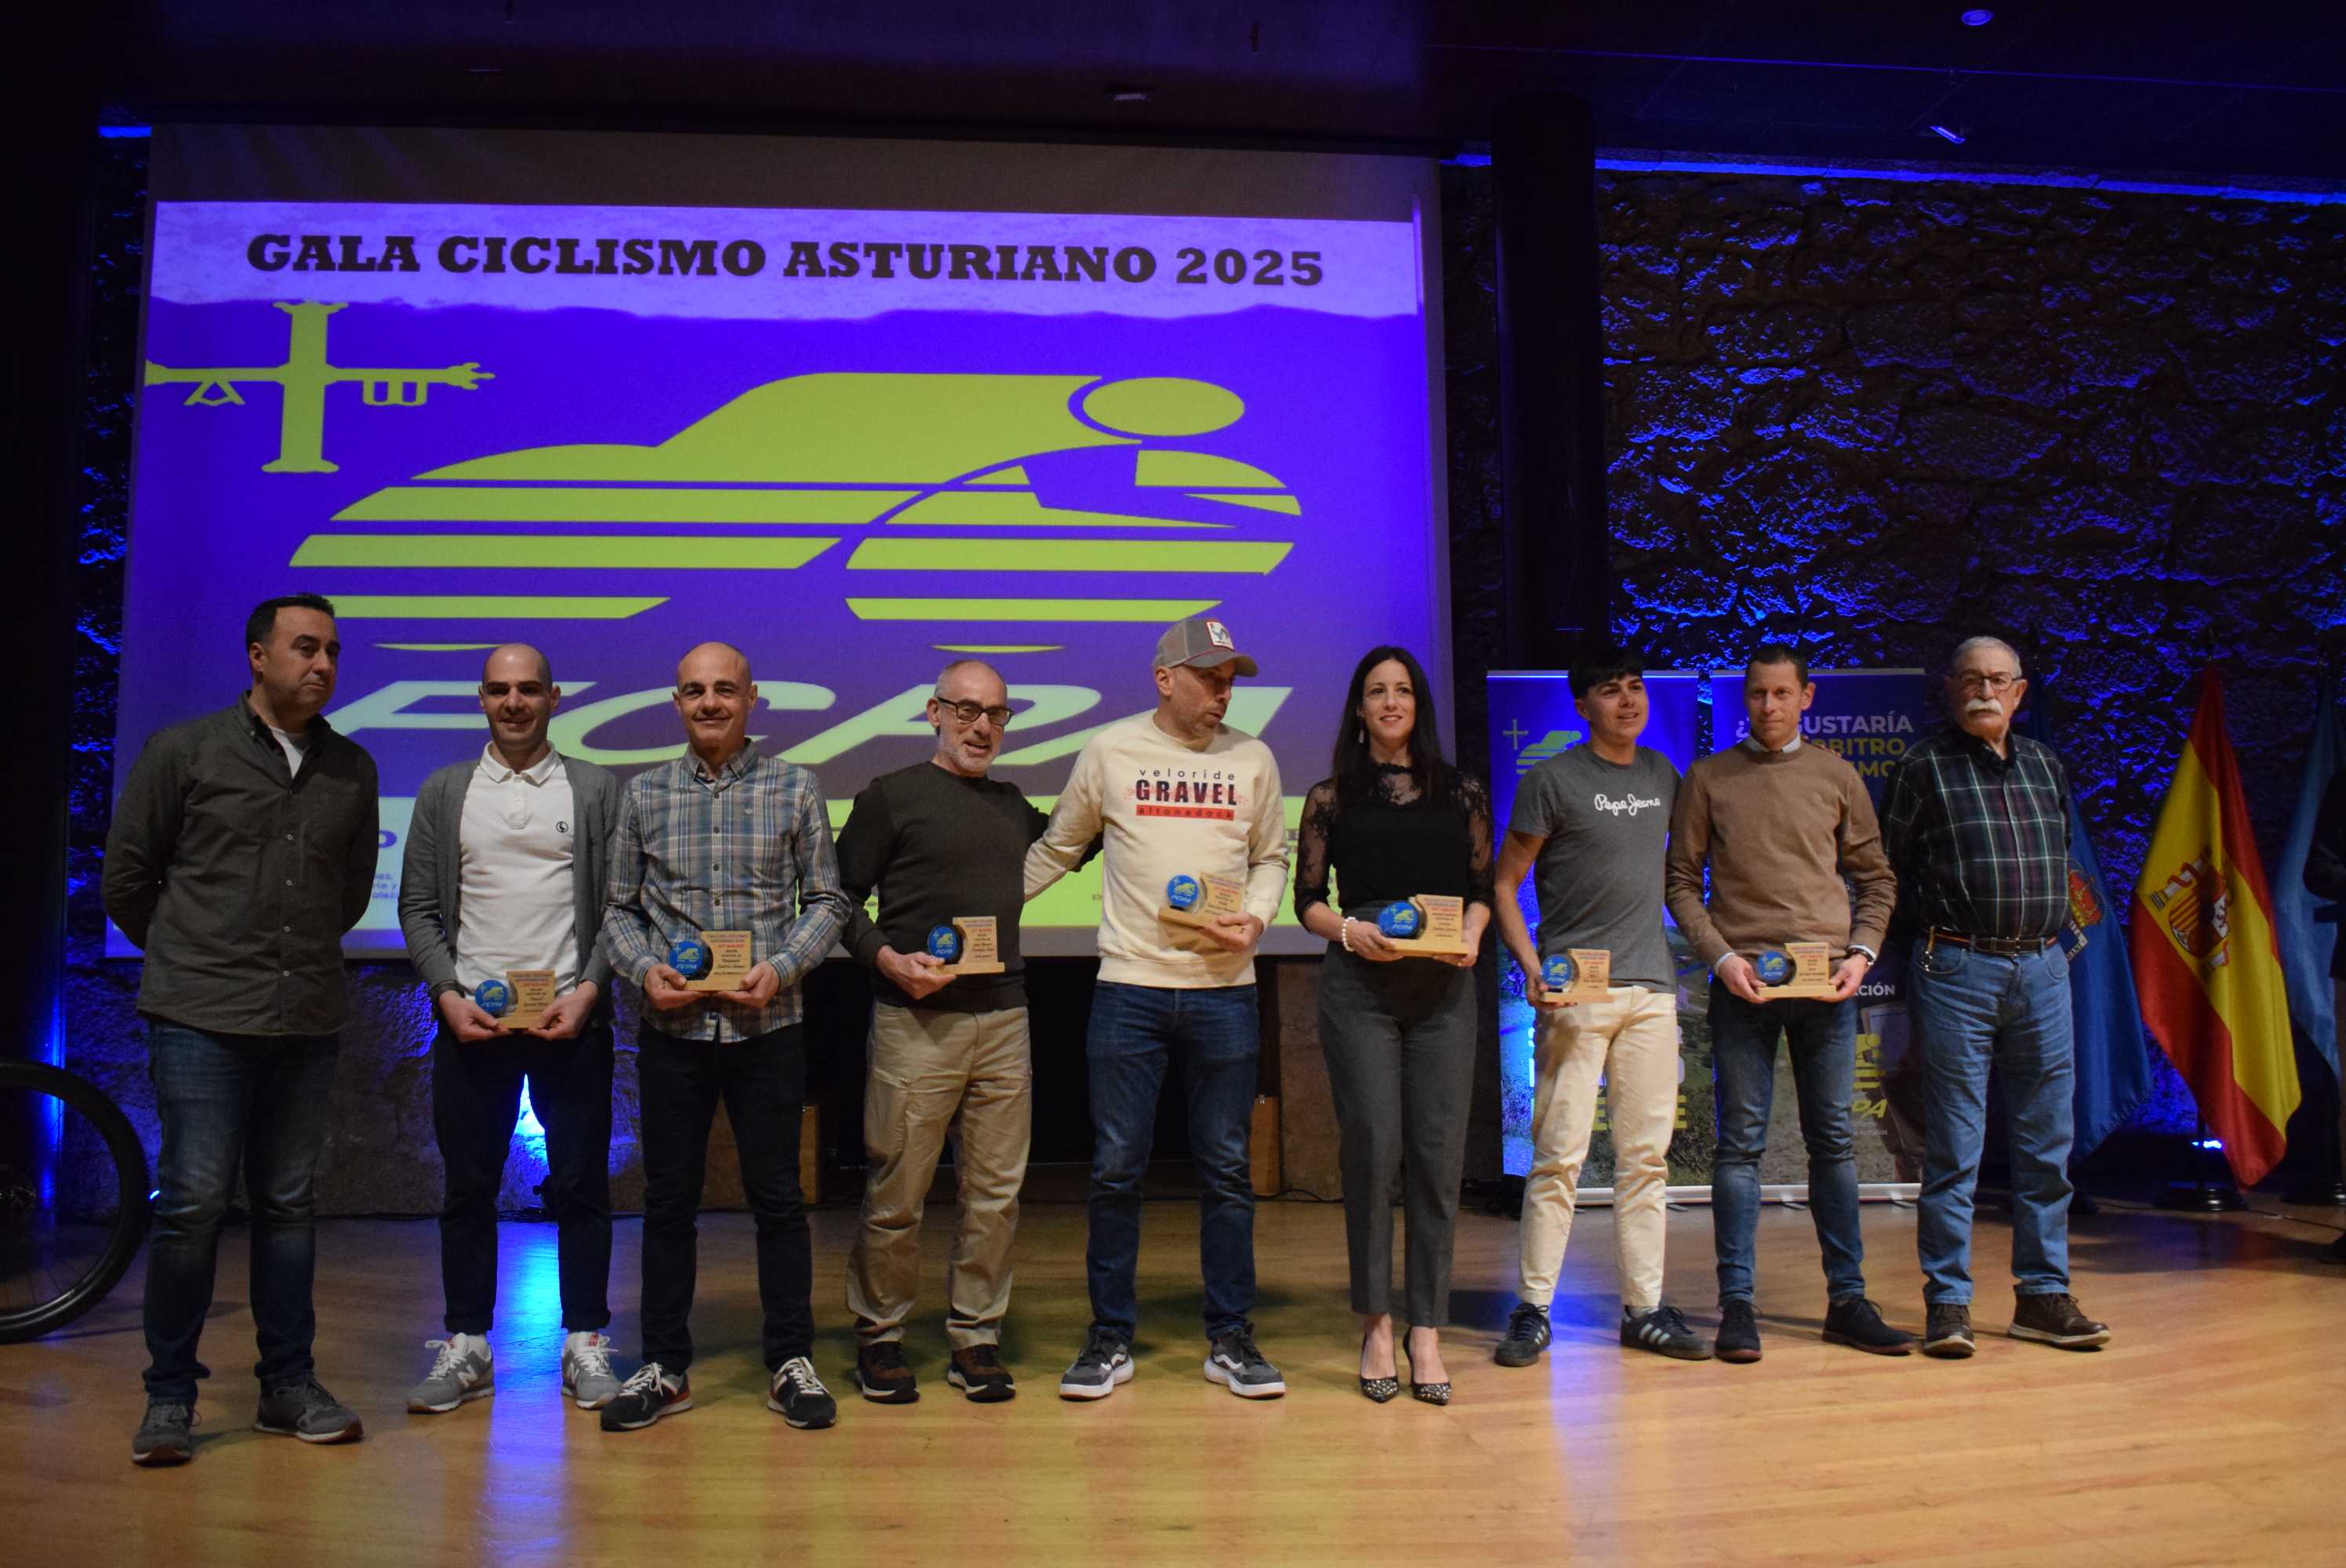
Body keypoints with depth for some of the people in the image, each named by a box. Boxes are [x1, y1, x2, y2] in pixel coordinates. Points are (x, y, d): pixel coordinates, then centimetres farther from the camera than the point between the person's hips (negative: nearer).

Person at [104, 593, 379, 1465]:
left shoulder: (353, 770, 9)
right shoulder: (184, 752, 0)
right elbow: (127, 878, 7)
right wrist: (191, 961, 12)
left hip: (308, 1021, 4)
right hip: (202, 1022, -3)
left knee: (289, 1206, 9)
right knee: (193, 1205, -3)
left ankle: (288, 1385, 18)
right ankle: (170, 1396, 11)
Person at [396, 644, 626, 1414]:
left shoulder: (596, 789, 5)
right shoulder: (444, 792, 9)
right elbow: (418, 908, 7)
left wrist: (587, 991, -11)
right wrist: (450, 995, -6)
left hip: (571, 1020, -1)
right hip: (471, 1018, 2)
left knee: (581, 1187, 3)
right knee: (468, 1189, 7)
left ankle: (585, 1344, 13)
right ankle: (466, 1348, 18)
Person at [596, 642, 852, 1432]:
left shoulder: (795, 789, 3)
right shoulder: (645, 793, 7)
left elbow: (827, 901, 3)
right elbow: (619, 908, 10)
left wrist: (781, 967, -12)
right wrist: (645, 969, -8)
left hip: (766, 1027, -1)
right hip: (672, 1030, 2)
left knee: (778, 1197, 5)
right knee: (668, 1199, 8)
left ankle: (790, 1363, 18)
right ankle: (665, 1367, 21)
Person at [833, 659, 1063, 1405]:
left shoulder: (1015, 806, 16)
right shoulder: (890, 796, 1)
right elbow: (840, 897, 0)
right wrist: (888, 959, -14)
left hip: (1003, 1018, 5)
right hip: (915, 1020, -4)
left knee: (996, 1192, 7)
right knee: (896, 1194, 1)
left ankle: (975, 1338, 19)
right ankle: (879, 1337, 18)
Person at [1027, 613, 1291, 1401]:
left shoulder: (1252, 760, 6)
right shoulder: (1110, 752, 2)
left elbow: (1272, 858, 15)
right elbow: (1055, 849, 11)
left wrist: (1257, 918, -3)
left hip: (1224, 990, 2)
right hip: (1130, 988, -1)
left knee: (1227, 1170, 7)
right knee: (1116, 1169, 3)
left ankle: (1229, 1340, 19)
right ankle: (1111, 1338, 17)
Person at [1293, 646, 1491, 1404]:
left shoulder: (1461, 793, 12)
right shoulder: (1331, 797, 7)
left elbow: (1482, 886, 13)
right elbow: (1307, 899, 5)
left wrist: (1471, 934, -6)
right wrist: (1350, 930, -13)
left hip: (1444, 988, 2)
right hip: (1359, 988, -1)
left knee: (1439, 1156, -1)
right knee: (1373, 1148, -6)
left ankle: (1425, 1332, 9)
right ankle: (1376, 1325, 9)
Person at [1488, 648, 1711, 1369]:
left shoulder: (1662, 775, 14)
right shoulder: (1552, 780, -2)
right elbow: (1503, 885, -2)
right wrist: (1532, 970, -14)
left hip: (1652, 988, 5)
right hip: (1575, 990, -5)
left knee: (1647, 1154, 8)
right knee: (1560, 1153, -5)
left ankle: (1645, 1308, 16)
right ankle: (1533, 1309, 4)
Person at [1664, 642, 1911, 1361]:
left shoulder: (1836, 775, 10)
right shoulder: (1708, 779, 5)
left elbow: (1876, 877, 12)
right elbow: (1681, 881, 3)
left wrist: (1862, 952, -2)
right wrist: (1721, 957, -8)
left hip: (1827, 983, 2)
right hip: (1743, 982, -2)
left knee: (1833, 1139, 7)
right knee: (1741, 1141, 0)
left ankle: (1847, 1300, 15)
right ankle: (1737, 1304, 5)